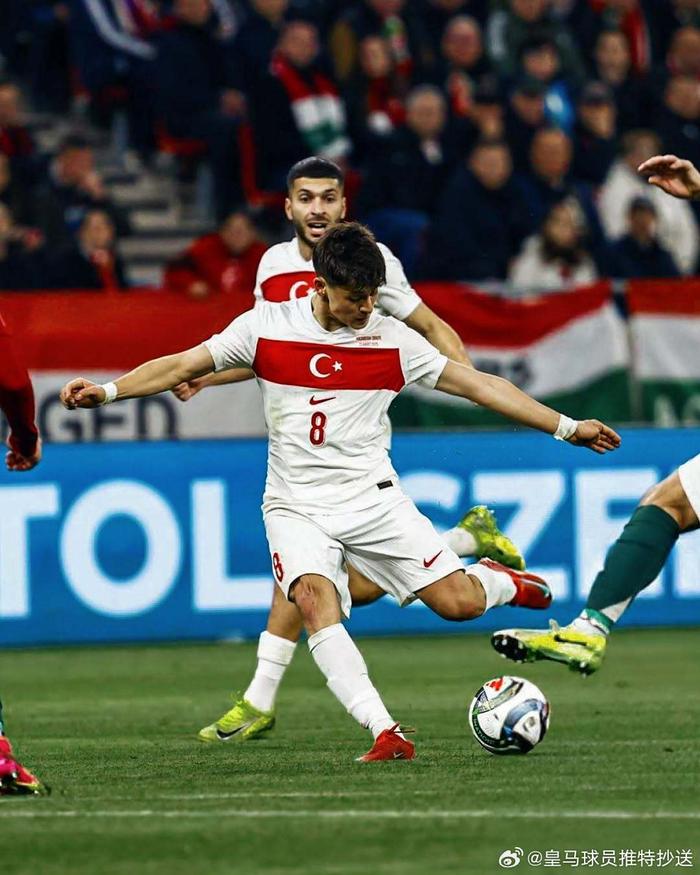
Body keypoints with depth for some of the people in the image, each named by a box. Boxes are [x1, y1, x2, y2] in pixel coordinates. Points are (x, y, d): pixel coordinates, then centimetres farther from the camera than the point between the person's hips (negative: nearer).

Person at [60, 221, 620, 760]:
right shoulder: (267, 326, -2)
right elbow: (182, 366, 3)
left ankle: (501, 581, 26)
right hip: (297, 508, 0)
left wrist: (566, 427, 2)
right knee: (315, 599, -30)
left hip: (373, 499, 1)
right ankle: (385, 733, -35)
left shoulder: (391, 339, -1)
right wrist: (107, 390, -9)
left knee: (458, 602, -13)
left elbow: (478, 384, 3)